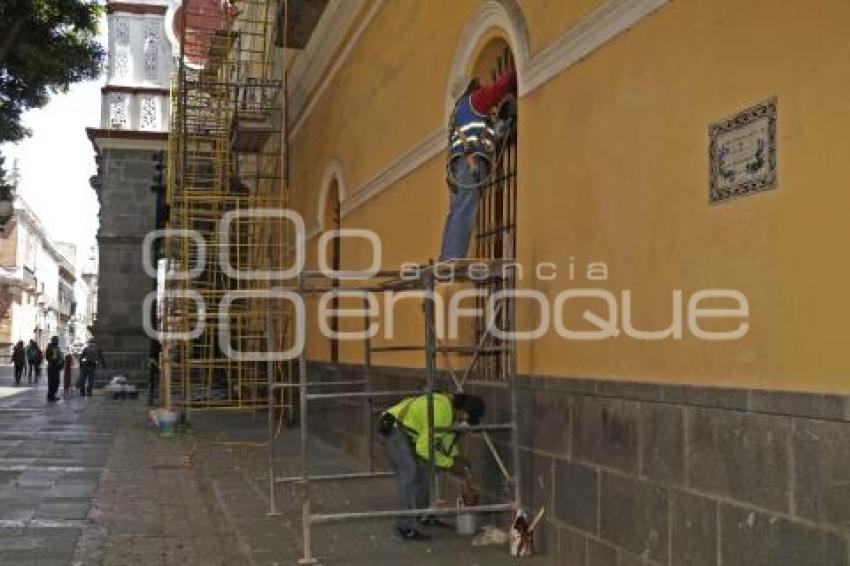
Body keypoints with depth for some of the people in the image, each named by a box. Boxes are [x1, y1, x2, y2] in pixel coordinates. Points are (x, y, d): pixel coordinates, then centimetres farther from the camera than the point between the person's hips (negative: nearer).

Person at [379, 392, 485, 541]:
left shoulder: (452, 407, -2)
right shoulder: (441, 411, -31)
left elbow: (447, 433, 16)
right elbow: (424, 448, -28)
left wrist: (456, 455, 1)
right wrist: (450, 462, -19)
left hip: (408, 429, 10)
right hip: (393, 427, -10)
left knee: (424, 469, 13)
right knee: (409, 474, -16)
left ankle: (424, 515, 26)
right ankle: (404, 527, -14)